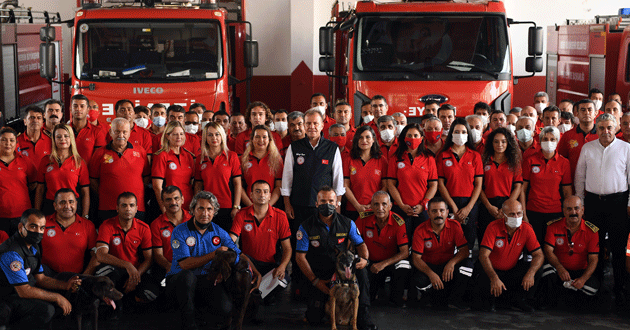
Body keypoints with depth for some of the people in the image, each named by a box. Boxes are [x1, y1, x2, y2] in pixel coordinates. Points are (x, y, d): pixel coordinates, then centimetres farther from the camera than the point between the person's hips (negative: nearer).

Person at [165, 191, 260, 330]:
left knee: (225, 308, -26)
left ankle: (200, 303, 9)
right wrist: (214, 255, -19)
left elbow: (239, 254, 8)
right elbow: (185, 264, -15)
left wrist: (255, 272, -12)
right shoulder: (180, 232, -5)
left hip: (208, 282, 3)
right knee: (187, 275, -39)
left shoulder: (219, 232, 9)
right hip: (179, 281, -3)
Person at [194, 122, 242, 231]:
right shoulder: (201, 159, 9)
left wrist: (236, 207, -6)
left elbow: (237, 184, 0)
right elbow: (198, 186, 12)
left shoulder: (231, 156, 3)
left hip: (227, 209, -2)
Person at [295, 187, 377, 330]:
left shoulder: (347, 223, -1)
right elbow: (300, 256, -7)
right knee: (314, 318, -10)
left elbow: (361, 244, 6)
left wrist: (364, 259, -19)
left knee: (361, 270, -32)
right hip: (318, 274, -1)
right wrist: (315, 281, -12)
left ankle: (363, 315, -21)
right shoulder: (306, 226, -7)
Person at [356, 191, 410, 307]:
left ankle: (395, 298, -2)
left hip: (391, 261, -1)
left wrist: (383, 264, -29)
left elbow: (405, 252, -20)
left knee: (404, 269, -31)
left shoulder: (398, 222, -19)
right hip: (370, 261, 2)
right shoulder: (364, 218, -14)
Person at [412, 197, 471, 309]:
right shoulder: (420, 230, -11)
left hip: (448, 266, 2)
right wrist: (431, 273, -33)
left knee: (467, 263, -27)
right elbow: (416, 258, -15)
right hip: (428, 267, -2)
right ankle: (440, 297, -3)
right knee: (419, 281, -34)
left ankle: (455, 298, -12)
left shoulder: (454, 226, -6)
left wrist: (452, 263, -33)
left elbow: (464, 250, -12)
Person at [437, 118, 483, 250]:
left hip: (470, 203, 1)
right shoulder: (443, 156, 5)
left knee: (469, 239, 1)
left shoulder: (475, 156, 8)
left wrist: (469, 208, -7)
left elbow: (478, 184, 4)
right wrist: (454, 208, -7)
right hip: (449, 203, -1)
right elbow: (440, 184, 0)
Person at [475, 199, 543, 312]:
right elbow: (483, 256, -26)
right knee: (486, 285, -33)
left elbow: (539, 255, -9)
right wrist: (494, 278, -41)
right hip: (491, 269, -3)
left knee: (532, 278, -25)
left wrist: (530, 273, -30)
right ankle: (487, 301, 9)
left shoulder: (526, 229, -9)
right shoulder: (494, 227, -19)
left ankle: (519, 300, 9)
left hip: (513, 269, 3)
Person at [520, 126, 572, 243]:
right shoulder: (530, 161, 1)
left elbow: (567, 192, 7)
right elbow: (522, 189, 3)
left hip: (556, 212, 1)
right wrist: (523, 214, -2)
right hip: (533, 212, -1)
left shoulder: (564, 163, 4)